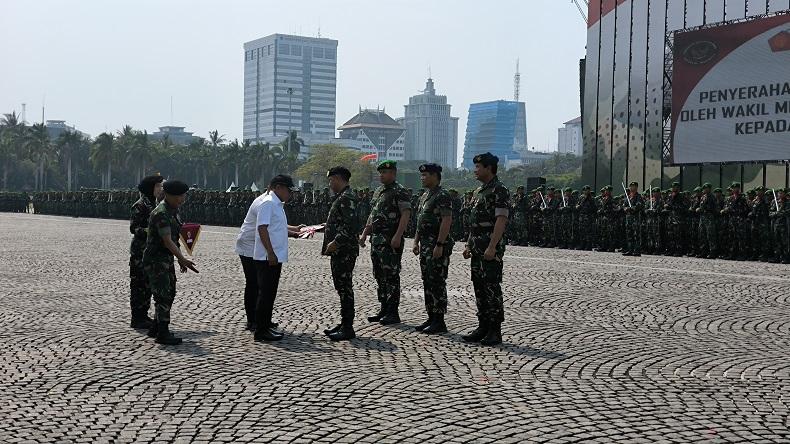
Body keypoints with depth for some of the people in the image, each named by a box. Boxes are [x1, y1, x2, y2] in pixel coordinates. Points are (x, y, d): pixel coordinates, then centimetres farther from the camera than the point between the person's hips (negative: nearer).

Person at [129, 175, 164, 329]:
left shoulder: (154, 204, 13)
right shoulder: (139, 206, -12)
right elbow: (134, 228, -17)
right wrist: (149, 231, -27)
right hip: (140, 251, -8)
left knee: (148, 283, 12)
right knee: (139, 283, -3)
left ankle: (143, 315, 20)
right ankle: (137, 319, 3)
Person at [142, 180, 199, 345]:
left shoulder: (173, 211, 10)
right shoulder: (161, 213, -21)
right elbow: (167, 241, -25)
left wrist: (180, 259, 14)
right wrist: (183, 259, -27)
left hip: (167, 259, 10)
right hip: (155, 260, -10)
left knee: (169, 294, 14)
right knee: (163, 296, -8)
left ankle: (155, 329, 24)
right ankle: (162, 334, -2)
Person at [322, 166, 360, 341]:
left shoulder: (347, 198, -16)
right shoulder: (340, 197, 18)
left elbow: (351, 225, -24)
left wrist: (335, 242, -22)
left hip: (345, 252, -11)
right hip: (338, 252, 11)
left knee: (345, 288, -7)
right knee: (341, 287, 14)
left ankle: (348, 328, -3)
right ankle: (344, 324, 22)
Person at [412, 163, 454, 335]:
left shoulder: (443, 196, -13)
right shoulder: (425, 196, 17)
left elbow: (447, 221, -20)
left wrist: (439, 245, -24)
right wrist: (416, 242, 17)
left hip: (437, 246, -10)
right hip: (425, 245, 10)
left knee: (437, 283, -7)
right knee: (427, 282, 11)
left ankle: (439, 322, -2)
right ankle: (431, 318, 18)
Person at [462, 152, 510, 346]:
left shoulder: (500, 191, -11)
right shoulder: (479, 191, 18)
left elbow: (501, 220, -18)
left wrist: (492, 247, -24)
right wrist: (468, 245, 18)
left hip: (491, 248, -9)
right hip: (477, 248, 9)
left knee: (492, 289, -7)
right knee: (479, 288, 11)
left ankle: (495, 332, -2)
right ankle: (483, 327, 18)